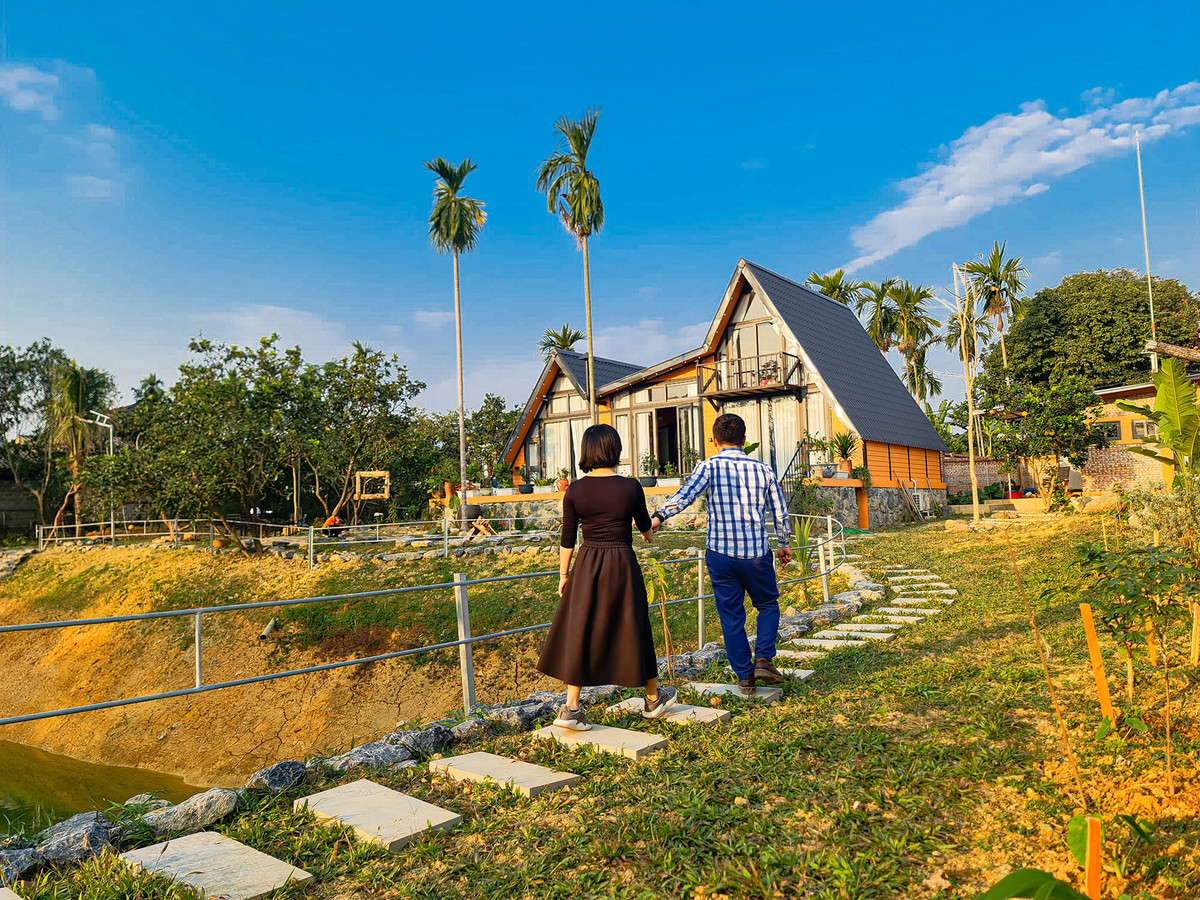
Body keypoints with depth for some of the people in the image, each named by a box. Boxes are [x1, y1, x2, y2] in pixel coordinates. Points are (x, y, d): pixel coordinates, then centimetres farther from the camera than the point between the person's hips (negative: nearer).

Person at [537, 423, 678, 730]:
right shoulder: (630, 487, -6)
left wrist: (564, 574, 14)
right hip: (622, 564, -1)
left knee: (580, 632, 8)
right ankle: (653, 698, 30)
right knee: (631, 629, 12)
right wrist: (649, 533, 35)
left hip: (586, 566, 2)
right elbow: (645, 526, 11)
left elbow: (567, 538, 2)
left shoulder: (575, 490, -2)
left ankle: (571, 708, 7)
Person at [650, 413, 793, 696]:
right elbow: (780, 511, 12)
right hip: (757, 553, 1)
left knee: (731, 615, 10)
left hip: (721, 554, -1)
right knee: (768, 605, 22)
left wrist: (659, 516, -32)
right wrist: (784, 544, 26)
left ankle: (744, 676, 15)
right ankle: (763, 659, 8)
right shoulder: (763, 469, 5)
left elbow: (687, 494, -22)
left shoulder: (710, 467, -4)